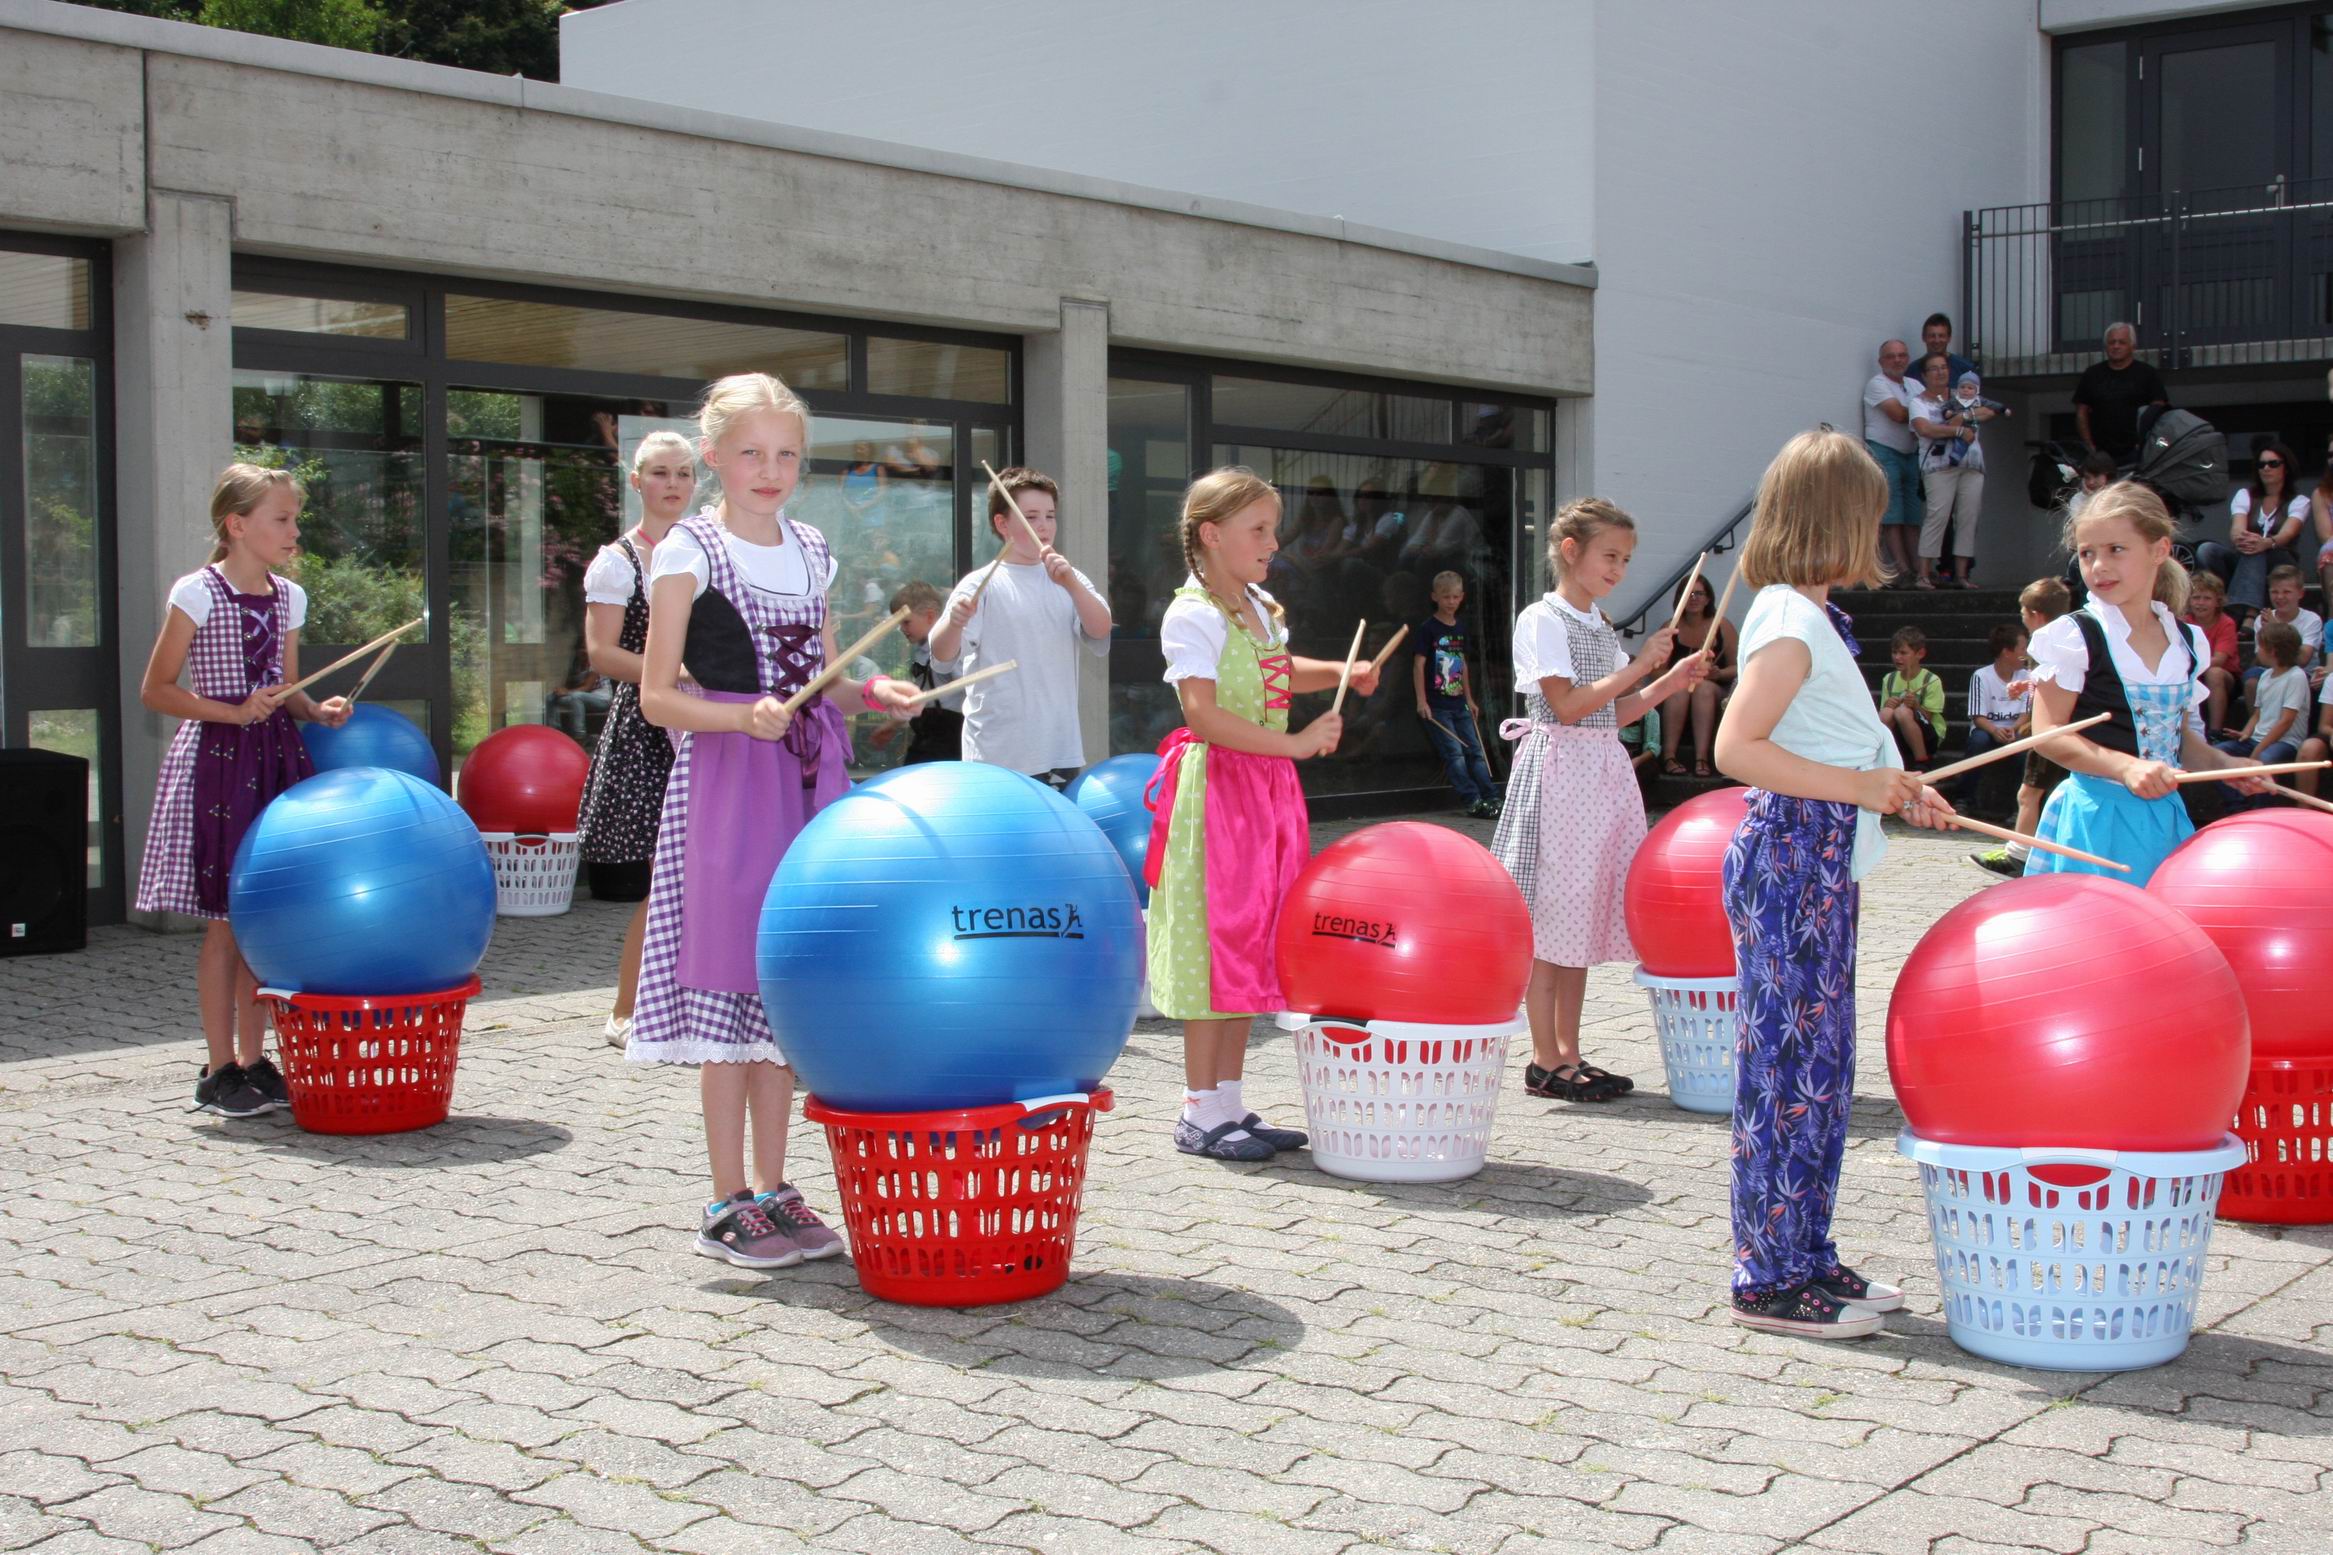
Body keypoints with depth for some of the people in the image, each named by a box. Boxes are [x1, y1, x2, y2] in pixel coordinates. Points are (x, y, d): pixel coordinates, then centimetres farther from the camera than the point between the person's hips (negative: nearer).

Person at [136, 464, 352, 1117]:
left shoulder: (289, 596, 11)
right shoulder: (198, 592, -7)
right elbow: (155, 690, -6)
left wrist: (317, 710, 0)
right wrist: (234, 713, -17)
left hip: (276, 758, 6)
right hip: (217, 760, -6)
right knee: (225, 922, -2)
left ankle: (253, 1059, 16)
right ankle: (220, 1069, 7)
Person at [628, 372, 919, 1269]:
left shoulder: (811, 552, 13)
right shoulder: (687, 554, -5)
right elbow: (657, 697, -8)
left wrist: (867, 692, 1)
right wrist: (744, 717, -24)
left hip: (810, 779, 6)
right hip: (726, 784, -6)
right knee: (729, 982, -4)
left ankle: (773, 1188, 19)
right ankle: (728, 1204, 5)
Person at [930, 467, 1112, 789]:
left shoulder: (1072, 582, 10)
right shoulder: (982, 584, -3)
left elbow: (1100, 631, -6)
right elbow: (942, 655, -13)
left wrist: (1071, 583, -23)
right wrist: (955, 622, -36)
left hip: (1061, 755, 4)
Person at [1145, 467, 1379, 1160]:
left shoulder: (1262, 607, 14)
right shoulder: (1192, 615, -13)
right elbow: (1203, 715, -23)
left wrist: (1340, 672, 16)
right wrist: (1295, 743, -24)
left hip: (1267, 790, 9)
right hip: (1215, 788, -9)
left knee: (1248, 945, 10)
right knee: (1215, 944, -6)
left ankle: (1230, 1101, 18)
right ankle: (1201, 1112, 2)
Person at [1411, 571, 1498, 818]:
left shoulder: (1461, 630, 12)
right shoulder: (1428, 628, -8)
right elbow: (1419, 664, -10)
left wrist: (1469, 699, 20)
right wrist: (1421, 701, -15)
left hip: (1458, 703, 7)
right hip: (1436, 705, -7)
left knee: (1475, 750, 6)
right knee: (1454, 754, -9)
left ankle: (1492, 798, 8)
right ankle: (1474, 801, -8)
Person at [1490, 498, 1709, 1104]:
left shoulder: (1600, 625, 16)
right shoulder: (1542, 620, -8)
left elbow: (1609, 714, 16)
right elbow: (1567, 705, -17)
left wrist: (1669, 683, 5)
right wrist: (1640, 666, -16)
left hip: (1604, 771, 8)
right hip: (1558, 772, -8)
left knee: (1581, 917, 10)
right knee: (1549, 917, -5)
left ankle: (1569, 1053, 16)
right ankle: (1545, 1060, 0)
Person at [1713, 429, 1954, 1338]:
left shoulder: (1805, 617, 16)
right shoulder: (1794, 623, -15)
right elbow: (1736, 748, -24)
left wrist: (1891, 789, 15)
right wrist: (1857, 786, -19)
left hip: (1819, 866, 10)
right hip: (1790, 862, -10)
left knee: (1820, 1064, 13)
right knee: (1790, 1065, -5)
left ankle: (1806, 1259, 22)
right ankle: (1770, 1280, 2)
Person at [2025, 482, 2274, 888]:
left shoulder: (2186, 642, 9)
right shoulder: (2075, 636, -8)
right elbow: (2048, 733, -12)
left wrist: (2225, 765, 2)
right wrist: (2125, 767, -23)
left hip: (2165, 817, 5)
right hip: (2096, 817, -5)